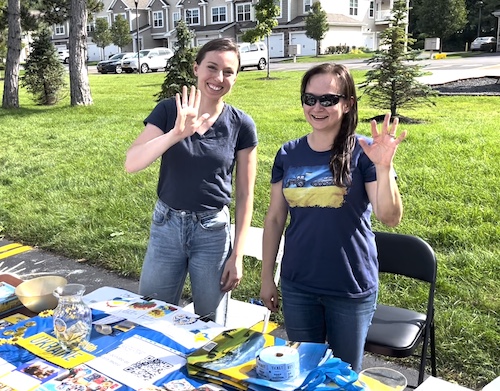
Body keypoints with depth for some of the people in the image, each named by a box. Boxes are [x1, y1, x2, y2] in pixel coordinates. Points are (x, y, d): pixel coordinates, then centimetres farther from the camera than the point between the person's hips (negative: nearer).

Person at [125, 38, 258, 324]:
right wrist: (177, 133, -32)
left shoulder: (241, 125, -6)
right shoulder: (169, 111, -5)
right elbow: (131, 163, -17)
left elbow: (244, 196, -2)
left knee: (211, 326, 12)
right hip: (167, 226, 1)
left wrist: (237, 255, -4)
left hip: (213, 232, -1)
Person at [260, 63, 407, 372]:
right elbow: (275, 218, 5)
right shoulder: (289, 154, 0)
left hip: (352, 288, -3)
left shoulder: (363, 152, -10)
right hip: (297, 287, 3)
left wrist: (384, 167, -33)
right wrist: (267, 277, 7)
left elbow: (390, 218, -18)